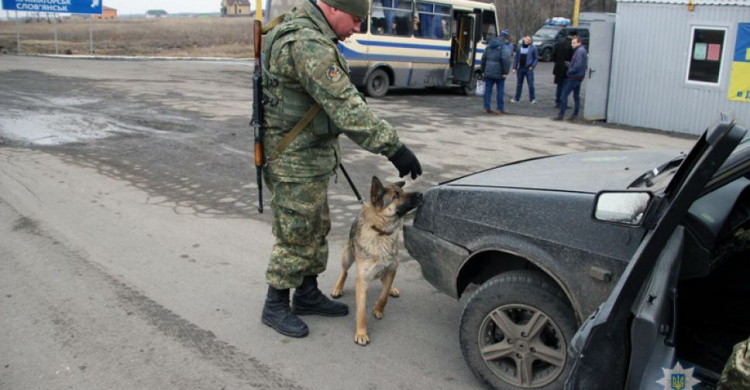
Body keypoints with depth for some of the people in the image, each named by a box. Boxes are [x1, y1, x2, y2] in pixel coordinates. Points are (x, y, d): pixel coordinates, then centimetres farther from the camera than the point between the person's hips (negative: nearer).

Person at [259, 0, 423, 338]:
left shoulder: (301, 28, 10)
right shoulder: (307, 44, -25)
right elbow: (345, 108, -31)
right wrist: (393, 146, -31)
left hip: (311, 157, 10)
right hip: (295, 162, -10)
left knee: (316, 229, 19)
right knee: (295, 236, 3)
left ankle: (308, 295, 34)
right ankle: (275, 307, 20)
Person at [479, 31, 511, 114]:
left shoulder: (489, 46, 13)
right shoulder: (503, 47, -8)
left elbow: (484, 58, 16)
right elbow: (506, 60, -19)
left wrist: (483, 71, 20)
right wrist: (505, 72, -17)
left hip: (488, 72, 5)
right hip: (499, 73, -5)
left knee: (488, 90, 7)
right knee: (500, 90, 3)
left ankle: (487, 108, 6)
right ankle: (500, 108, 6)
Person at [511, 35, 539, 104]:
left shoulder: (533, 48, -2)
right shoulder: (519, 47, 7)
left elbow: (536, 58, 0)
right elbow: (516, 58, 9)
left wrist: (532, 66, -11)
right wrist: (514, 67, 5)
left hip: (529, 69, -4)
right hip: (520, 68, 4)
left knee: (530, 84, -6)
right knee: (519, 84, 11)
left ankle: (532, 99, 4)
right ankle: (517, 98, 19)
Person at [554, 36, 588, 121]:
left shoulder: (579, 51, -16)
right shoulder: (582, 50, 16)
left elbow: (578, 65, -25)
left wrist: (570, 71, -13)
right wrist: (570, 65, 10)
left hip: (574, 77, -11)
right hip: (579, 77, 11)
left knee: (564, 95, -9)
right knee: (576, 96, 13)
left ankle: (561, 115, -10)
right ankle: (575, 115, 17)